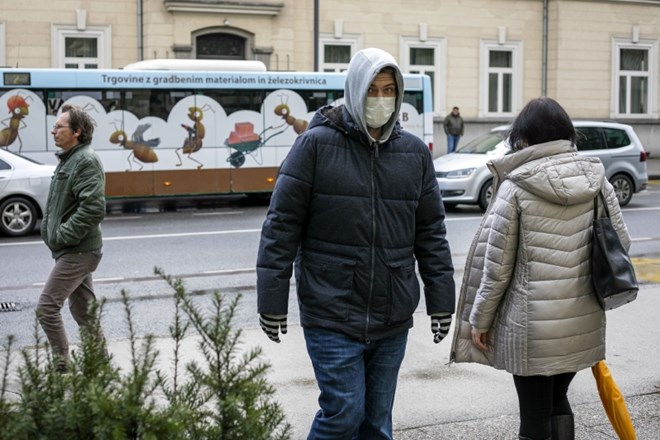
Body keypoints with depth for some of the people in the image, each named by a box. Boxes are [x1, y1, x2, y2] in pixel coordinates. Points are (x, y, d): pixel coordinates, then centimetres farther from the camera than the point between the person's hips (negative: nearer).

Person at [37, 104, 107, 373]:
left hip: (78, 251, -10)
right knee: (82, 309, 15)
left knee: (47, 307, -9)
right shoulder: (69, 160, 15)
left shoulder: (86, 161, -16)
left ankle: (62, 368, -2)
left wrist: (62, 236, -21)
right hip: (73, 250, 10)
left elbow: (93, 209, -26)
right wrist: (50, 231, 11)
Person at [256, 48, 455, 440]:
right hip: (332, 314, -4)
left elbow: (431, 230, 12)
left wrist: (441, 300, 9)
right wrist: (272, 299, -7)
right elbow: (282, 225, -5)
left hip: (393, 318, 4)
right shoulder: (317, 144, -6)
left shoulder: (415, 152, 7)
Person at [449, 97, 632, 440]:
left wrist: (479, 320, 2)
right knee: (558, 400, 24)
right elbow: (621, 241, 6)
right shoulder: (594, 178, 1)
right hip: (584, 322, 5)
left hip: (534, 328, -5)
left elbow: (497, 265, -9)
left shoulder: (515, 187, -11)